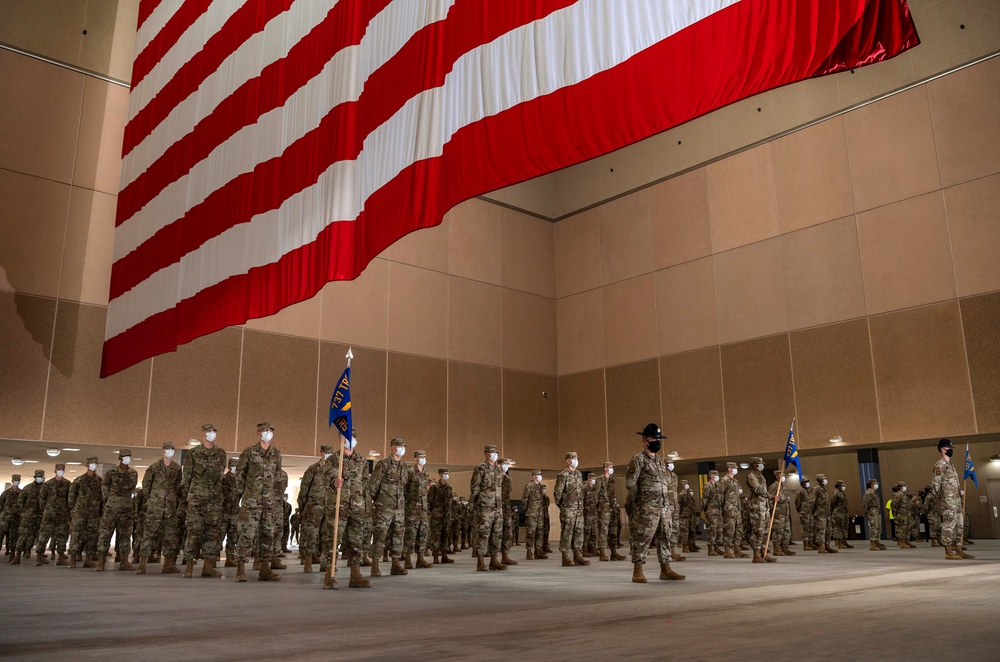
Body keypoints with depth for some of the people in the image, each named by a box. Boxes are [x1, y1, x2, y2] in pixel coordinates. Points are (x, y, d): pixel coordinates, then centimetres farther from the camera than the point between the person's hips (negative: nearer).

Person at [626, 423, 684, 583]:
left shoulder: (660, 460, 16)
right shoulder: (638, 460, -8)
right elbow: (630, 483, -11)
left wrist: (668, 502, 14)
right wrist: (638, 502, -5)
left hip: (664, 507, 8)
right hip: (647, 509, -8)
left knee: (664, 538, 9)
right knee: (642, 539, -5)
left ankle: (665, 569, 16)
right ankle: (637, 571, 1)